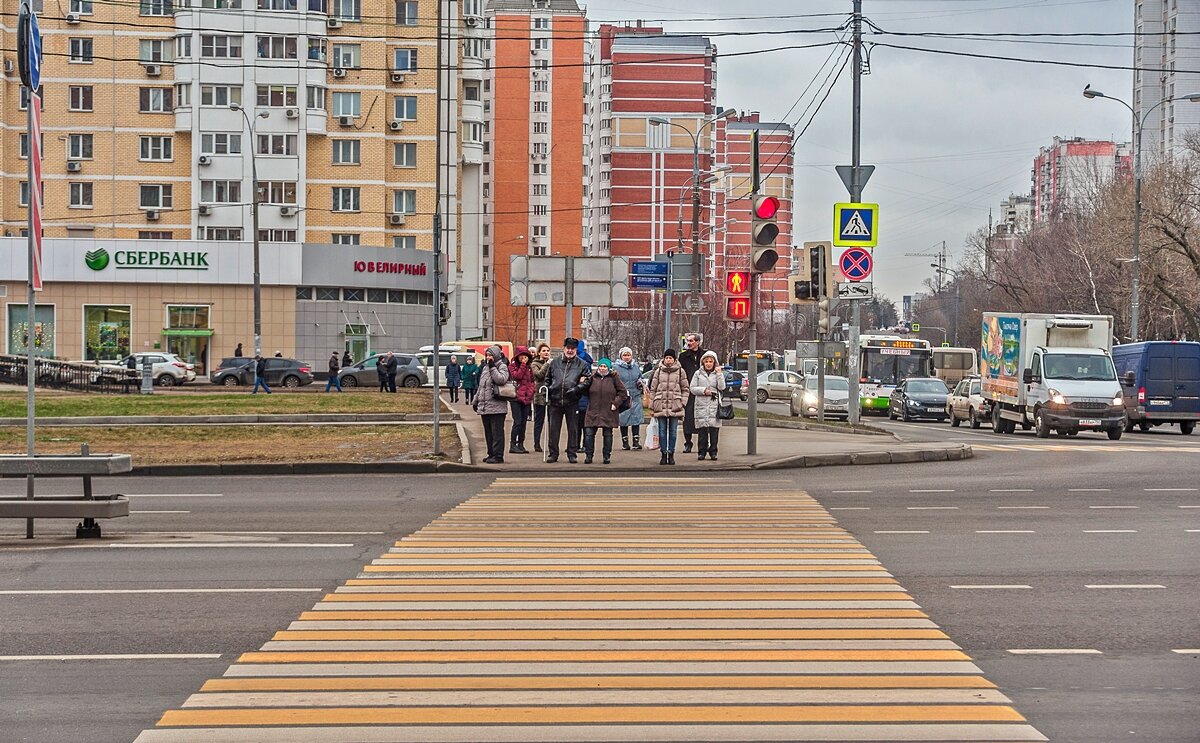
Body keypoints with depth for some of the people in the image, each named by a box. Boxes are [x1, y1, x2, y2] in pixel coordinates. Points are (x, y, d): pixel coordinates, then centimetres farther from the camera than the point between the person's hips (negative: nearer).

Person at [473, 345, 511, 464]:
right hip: (484, 407, 8)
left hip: (496, 407, -8)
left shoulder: (502, 366, -2)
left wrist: (492, 368, -16)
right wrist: (476, 400, 25)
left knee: (497, 432, -7)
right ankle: (491, 454, 19)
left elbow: (502, 379, -22)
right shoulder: (486, 367, 21)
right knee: (488, 432, 12)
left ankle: (498, 455, -5)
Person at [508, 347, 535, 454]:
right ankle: (513, 445, -9)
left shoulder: (529, 368, 17)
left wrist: (531, 391, 6)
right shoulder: (512, 366, 0)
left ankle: (521, 444, 13)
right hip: (516, 397, -6)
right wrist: (523, 365, -12)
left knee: (524, 422, 7)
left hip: (527, 398, 6)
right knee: (518, 421, -12)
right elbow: (517, 376, -16)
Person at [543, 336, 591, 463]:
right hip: (555, 400, 2)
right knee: (553, 428, 4)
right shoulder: (555, 363, 11)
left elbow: (586, 381, 0)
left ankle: (572, 454, 11)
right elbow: (547, 379, 16)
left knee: (573, 428, 4)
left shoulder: (582, 364, 5)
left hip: (572, 402, -2)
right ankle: (553, 453, 11)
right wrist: (547, 395, 7)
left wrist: (576, 389, -15)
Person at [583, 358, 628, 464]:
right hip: (593, 411, 1)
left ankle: (607, 456, 14)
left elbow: (623, 392, 3)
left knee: (607, 434, 5)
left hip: (608, 412, -1)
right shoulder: (593, 378, 7)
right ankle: (589, 456, 4)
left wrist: (616, 403, -5)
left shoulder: (614, 378, 2)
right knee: (589, 433, -4)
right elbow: (586, 392, 17)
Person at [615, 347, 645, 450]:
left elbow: (640, 378, 24)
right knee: (624, 420, 2)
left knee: (636, 419, -1)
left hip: (635, 397, 3)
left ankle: (636, 441, 4)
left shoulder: (636, 366, 12)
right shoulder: (616, 367, -2)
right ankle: (625, 442, 11)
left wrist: (641, 383, 3)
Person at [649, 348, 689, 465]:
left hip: (675, 406, -1)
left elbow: (685, 389, 8)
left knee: (673, 431, 3)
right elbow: (653, 389, 9)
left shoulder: (680, 371, 4)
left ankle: (671, 454, 10)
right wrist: (652, 406, 4)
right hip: (661, 405, 1)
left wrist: (683, 403, -2)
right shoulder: (658, 371, 7)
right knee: (662, 431, 2)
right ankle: (663, 454, 8)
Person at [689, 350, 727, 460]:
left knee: (714, 429, -3)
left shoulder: (718, 373, 10)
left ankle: (713, 451, 4)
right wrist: (704, 390, -8)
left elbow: (722, 387, -3)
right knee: (702, 429, -3)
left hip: (714, 405, 0)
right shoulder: (698, 373, 10)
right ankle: (702, 452, 4)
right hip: (701, 405, 0)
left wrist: (719, 373, -7)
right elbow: (693, 388, 6)